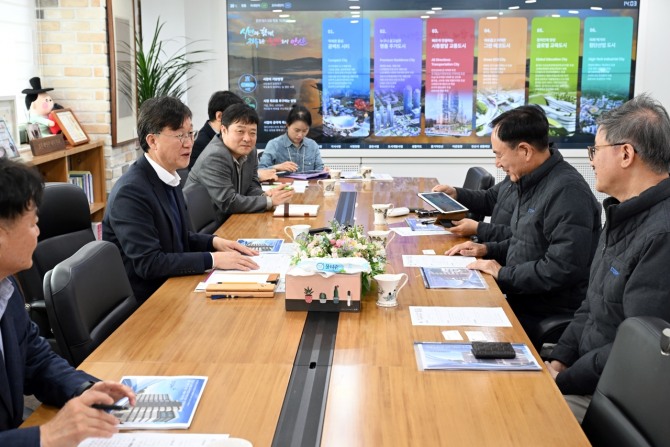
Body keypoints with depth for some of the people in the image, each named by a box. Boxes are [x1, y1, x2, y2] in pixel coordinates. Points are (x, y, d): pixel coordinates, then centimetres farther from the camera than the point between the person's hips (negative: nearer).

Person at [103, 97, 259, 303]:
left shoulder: (168, 178, 5)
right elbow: (149, 263, -24)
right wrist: (213, 259, -24)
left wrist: (214, 242, 0)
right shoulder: (130, 192, -20)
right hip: (143, 301, -8)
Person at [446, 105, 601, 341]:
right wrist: (487, 249, 11)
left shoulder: (567, 191, -21)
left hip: (548, 317, -9)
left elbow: (562, 269, -27)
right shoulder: (531, 182, 11)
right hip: (521, 299, 9)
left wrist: (503, 274, -18)